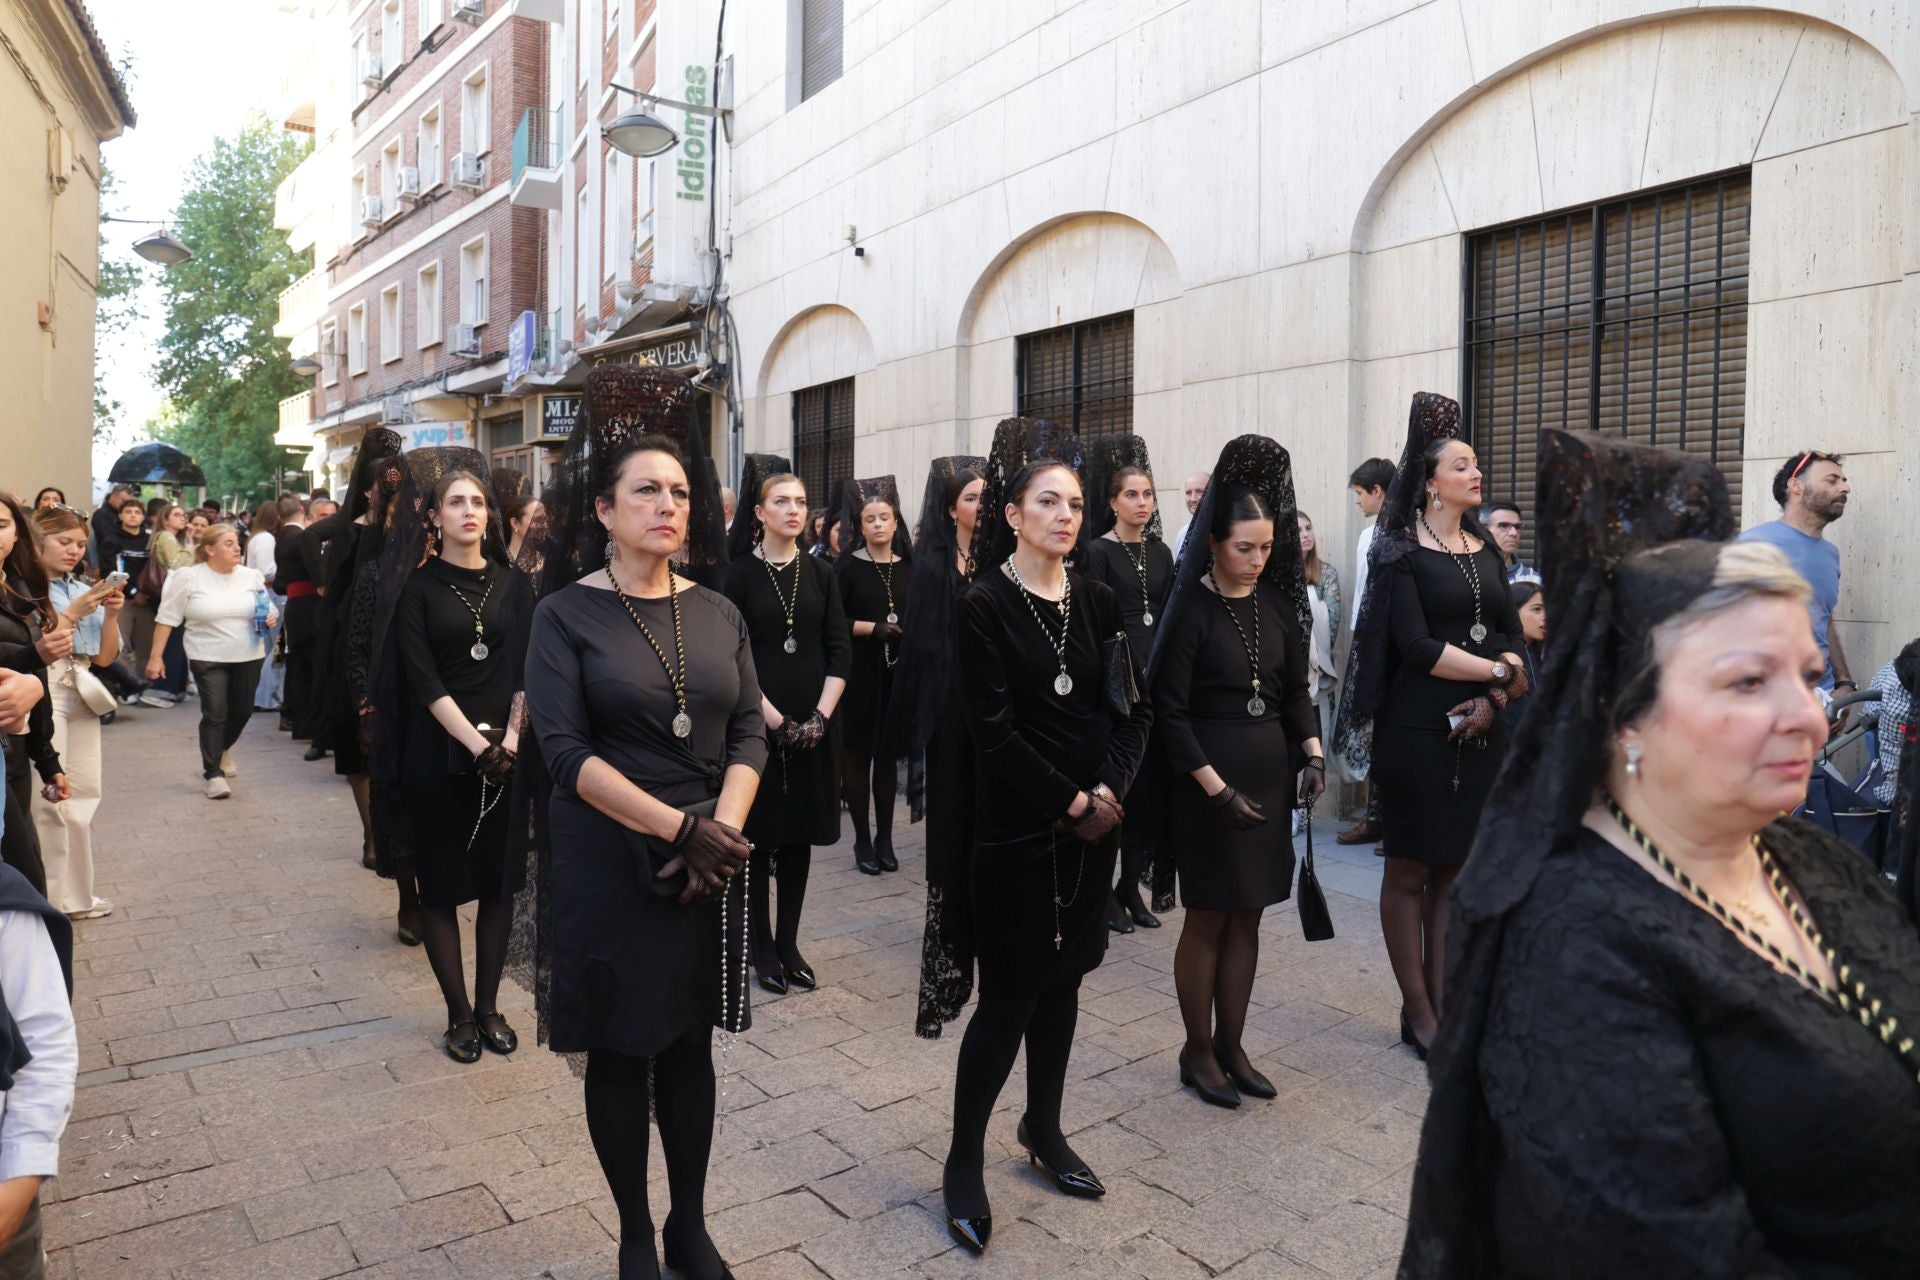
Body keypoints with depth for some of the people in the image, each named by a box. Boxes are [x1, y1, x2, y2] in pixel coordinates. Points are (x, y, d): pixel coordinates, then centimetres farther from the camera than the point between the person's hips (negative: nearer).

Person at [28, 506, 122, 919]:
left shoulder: (86, 589, 13)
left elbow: (104, 656, 14)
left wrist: (111, 614, -1)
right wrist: (74, 612, -15)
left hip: (83, 694, 7)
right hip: (43, 693, -7)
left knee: (84, 795, 9)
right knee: (50, 796, -9)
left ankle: (74, 893, 20)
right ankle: (46, 899, 0)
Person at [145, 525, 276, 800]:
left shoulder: (252, 576, 4)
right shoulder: (188, 577, -6)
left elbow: (268, 608, 15)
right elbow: (167, 618, -3)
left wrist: (271, 617, -9)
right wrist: (156, 656, -5)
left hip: (248, 657, 4)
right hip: (208, 658, -4)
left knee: (242, 710, 10)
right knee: (215, 713, -8)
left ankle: (222, 751, 39)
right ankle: (213, 773, 0)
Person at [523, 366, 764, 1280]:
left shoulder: (718, 613, 6)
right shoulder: (565, 614, -6)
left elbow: (749, 733, 2)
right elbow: (564, 750, -15)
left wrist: (722, 831, -14)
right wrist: (677, 826, -22)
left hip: (710, 861, 3)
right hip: (608, 862, -3)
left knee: (690, 1042, 13)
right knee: (619, 1051, 9)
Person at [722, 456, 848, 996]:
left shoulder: (820, 574, 7)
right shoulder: (740, 574, -3)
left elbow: (840, 651, 3)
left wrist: (820, 716, -9)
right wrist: (775, 718, -15)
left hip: (813, 724, 3)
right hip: (758, 723, -3)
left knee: (800, 834, 9)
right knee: (760, 833, 5)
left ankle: (789, 943, 20)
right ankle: (763, 946, 16)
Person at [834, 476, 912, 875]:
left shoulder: (909, 567, 8)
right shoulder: (847, 566, -3)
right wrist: (873, 627, -17)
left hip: (898, 672, 3)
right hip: (859, 672, -3)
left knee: (888, 753, 8)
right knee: (857, 753, 2)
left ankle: (885, 838, 17)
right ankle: (863, 840, 12)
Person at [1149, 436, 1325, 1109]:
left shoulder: (1277, 601, 5)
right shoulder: (1192, 608, -11)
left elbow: (1296, 686, 10)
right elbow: (1170, 712, -12)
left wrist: (1312, 751, -6)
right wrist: (1217, 789, -16)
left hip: (1270, 774, 5)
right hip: (1208, 778, -5)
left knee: (1247, 917, 12)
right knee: (1208, 918, 5)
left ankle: (1231, 1045, 26)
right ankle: (1197, 1052, 20)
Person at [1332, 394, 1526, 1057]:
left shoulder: (1485, 549, 12)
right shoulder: (1402, 551, -5)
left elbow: (1512, 636, 7)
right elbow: (1416, 645, -15)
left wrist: (1494, 700, -10)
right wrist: (1499, 671, -8)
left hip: (1479, 730, 6)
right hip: (1418, 729, -6)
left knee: (1454, 867, 10)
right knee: (1411, 870, 4)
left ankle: (1442, 1000, 20)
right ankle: (1416, 1009, 13)